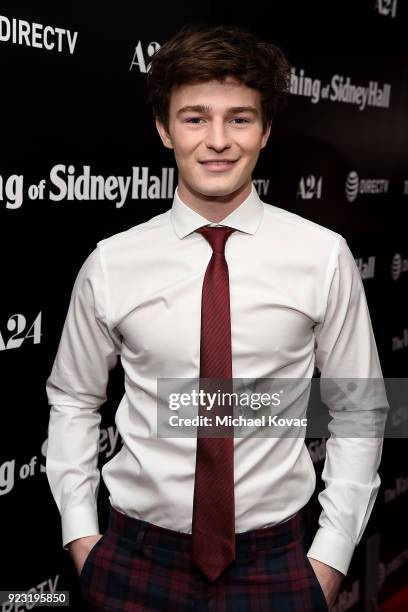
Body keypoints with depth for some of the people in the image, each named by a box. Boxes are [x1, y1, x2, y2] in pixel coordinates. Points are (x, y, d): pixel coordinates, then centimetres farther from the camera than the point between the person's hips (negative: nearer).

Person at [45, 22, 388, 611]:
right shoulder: (111, 264, -5)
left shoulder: (323, 257, -8)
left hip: (277, 563, 0)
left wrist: (332, 555, -3)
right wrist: (80, 535, 1)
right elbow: (72, 401, 6)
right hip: (139, 561, 1)